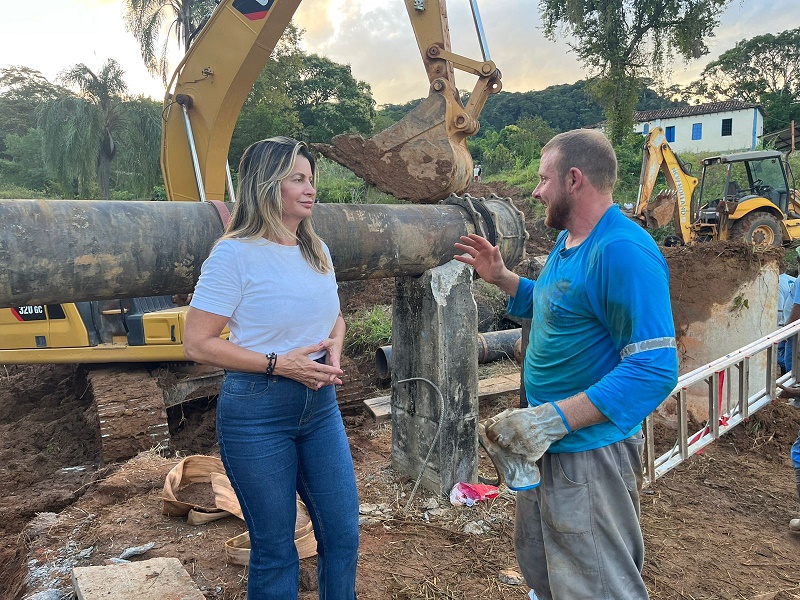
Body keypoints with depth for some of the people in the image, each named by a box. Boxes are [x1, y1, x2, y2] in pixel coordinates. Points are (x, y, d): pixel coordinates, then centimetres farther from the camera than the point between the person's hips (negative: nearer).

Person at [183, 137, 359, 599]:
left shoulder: (317, 251, 7)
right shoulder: (235, 254, -13)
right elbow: (197, 343, -14)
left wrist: (333, 350, -2)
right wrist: (278, 363, -19)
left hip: (320, 405, 6)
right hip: (257, 410, -6)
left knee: (343, 534, 14)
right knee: (276, 550, 10)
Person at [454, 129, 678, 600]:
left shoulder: (623, 251, -24)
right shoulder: (567, 241, 8)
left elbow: (654, 368, -29)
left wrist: (552, 420, -32)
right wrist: (500, 276, 9)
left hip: (589, 449, -10)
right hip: (547, 444, 10)